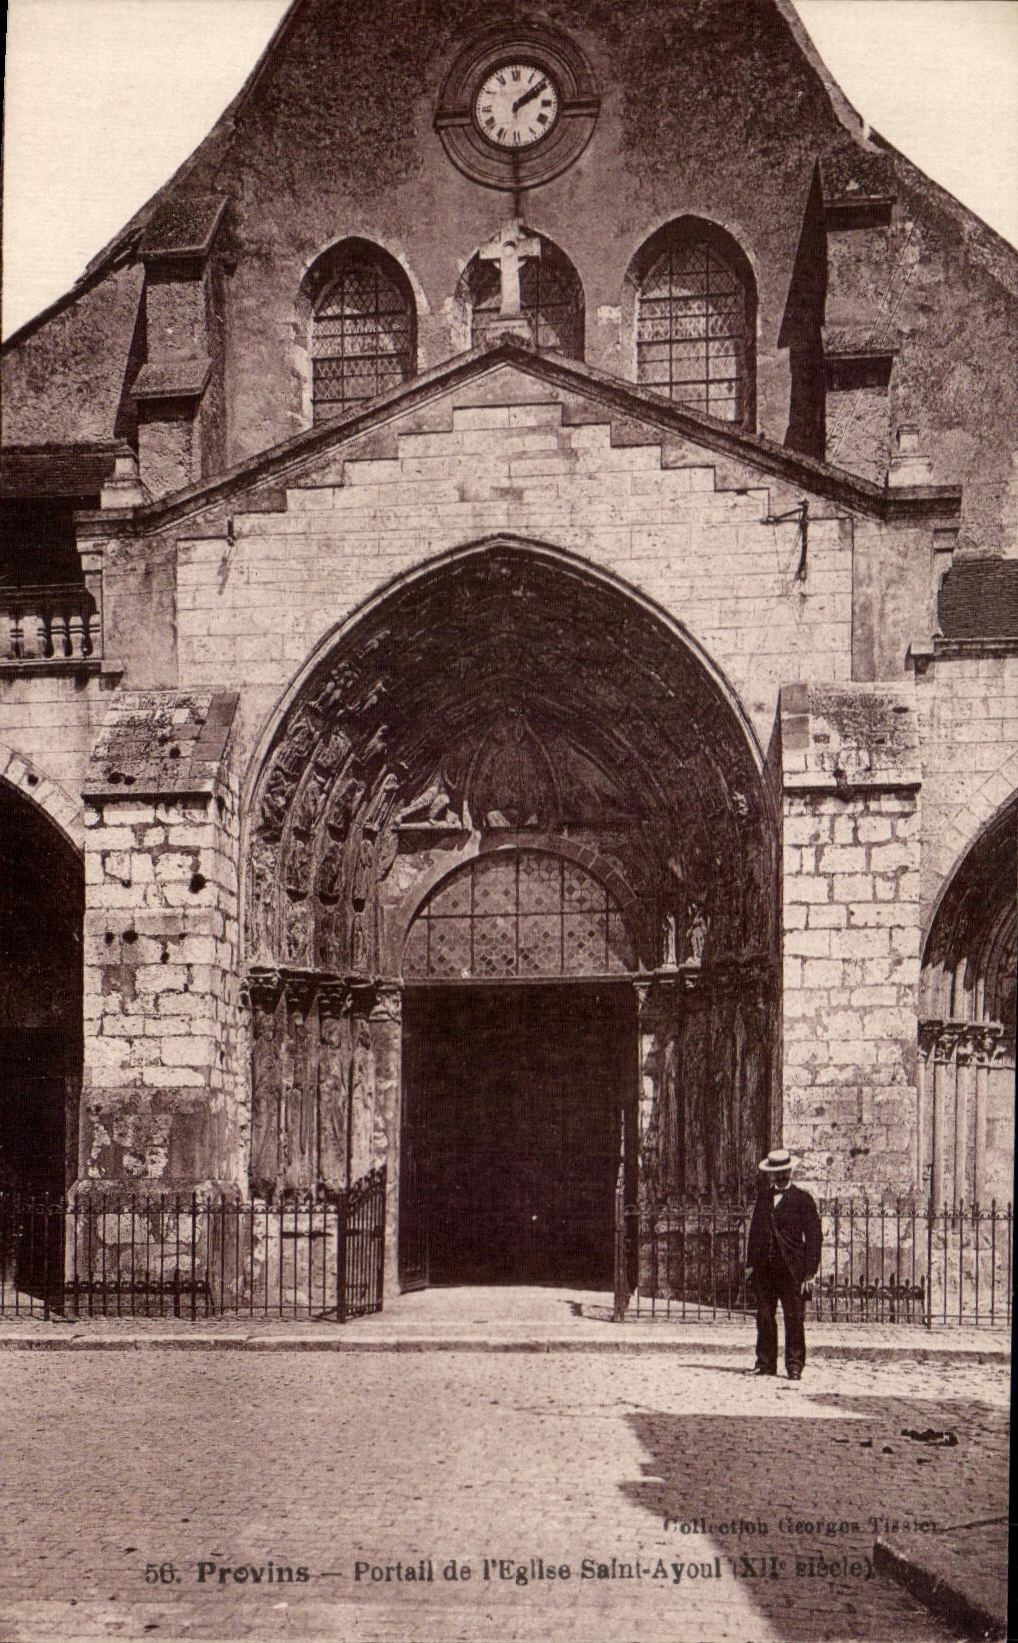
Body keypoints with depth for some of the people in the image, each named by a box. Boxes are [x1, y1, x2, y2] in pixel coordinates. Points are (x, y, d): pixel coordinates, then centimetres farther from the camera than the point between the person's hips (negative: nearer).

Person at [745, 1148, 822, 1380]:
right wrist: (750, 1262, 10)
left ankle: (795, 1366, 1)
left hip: (791, 1268, -4)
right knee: (764, 1317, 6)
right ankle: (765, 1363, 13)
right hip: (764, 1266, 4)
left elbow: (814, 1236, -2)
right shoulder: (763, 1197, 14)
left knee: (794, 1319, -4)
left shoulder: (802, 1199, 0)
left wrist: (810, 1272, -8)